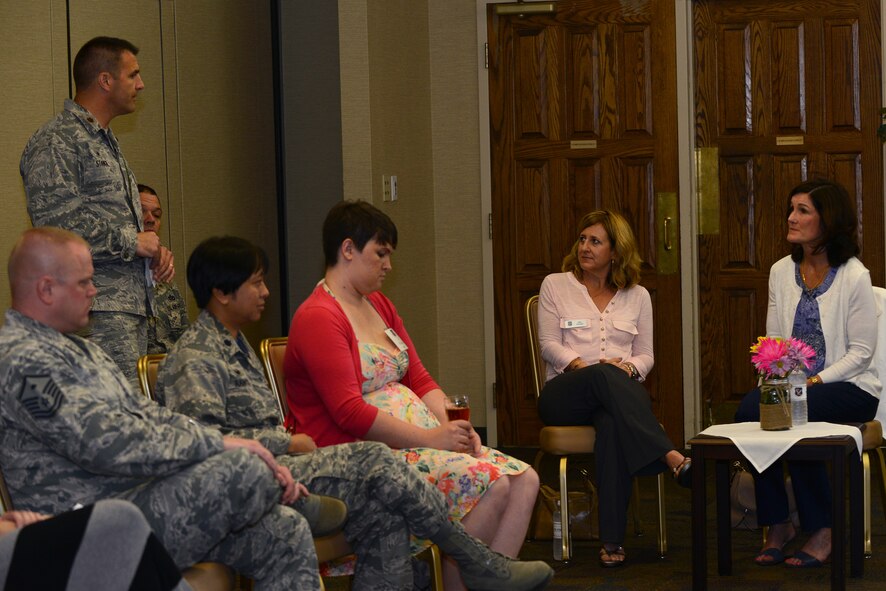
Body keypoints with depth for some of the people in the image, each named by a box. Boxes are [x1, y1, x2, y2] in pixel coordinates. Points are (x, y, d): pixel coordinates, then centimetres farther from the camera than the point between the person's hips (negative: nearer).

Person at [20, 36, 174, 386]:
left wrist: (154, 251, 12)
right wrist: (133, 242, -11)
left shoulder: (105, 141, 23)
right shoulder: (56, 143, -8)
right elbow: (57, 223, -19)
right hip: (99, 313, -10)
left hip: (132, 306, 10)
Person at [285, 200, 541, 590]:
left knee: (524, 481, -6)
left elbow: (419, 381, 17)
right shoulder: (318, 318, -12)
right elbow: (350, 413, -19)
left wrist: (453, 428, -2)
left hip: (418, 439, 10)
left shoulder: (380, 306, 19)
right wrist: (430, 438, -18)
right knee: (489, 484, -25)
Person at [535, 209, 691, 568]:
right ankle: (672, 458, -52)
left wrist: (628, 366, -10)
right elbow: (549, 344, 4)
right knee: (602, 375, -40)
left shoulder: (637, 296, 19)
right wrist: (582, 366, -14)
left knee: (612, 424, -40)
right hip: (564, 392, -1)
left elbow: (646, 355, 15)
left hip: (621, 390, 1)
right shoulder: (555, 285, 14)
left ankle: (612, 540, -47)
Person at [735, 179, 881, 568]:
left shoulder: (854, 276, -7)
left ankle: (821, 530, -17)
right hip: (793, 385, 5)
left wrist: (815, 381, -19)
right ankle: (777, 525, -17)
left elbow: (861, 352, -9)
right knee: (749, 410, -28)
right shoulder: (781, 272, 10)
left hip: (847, 387, -5)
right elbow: (774, 342, 12)